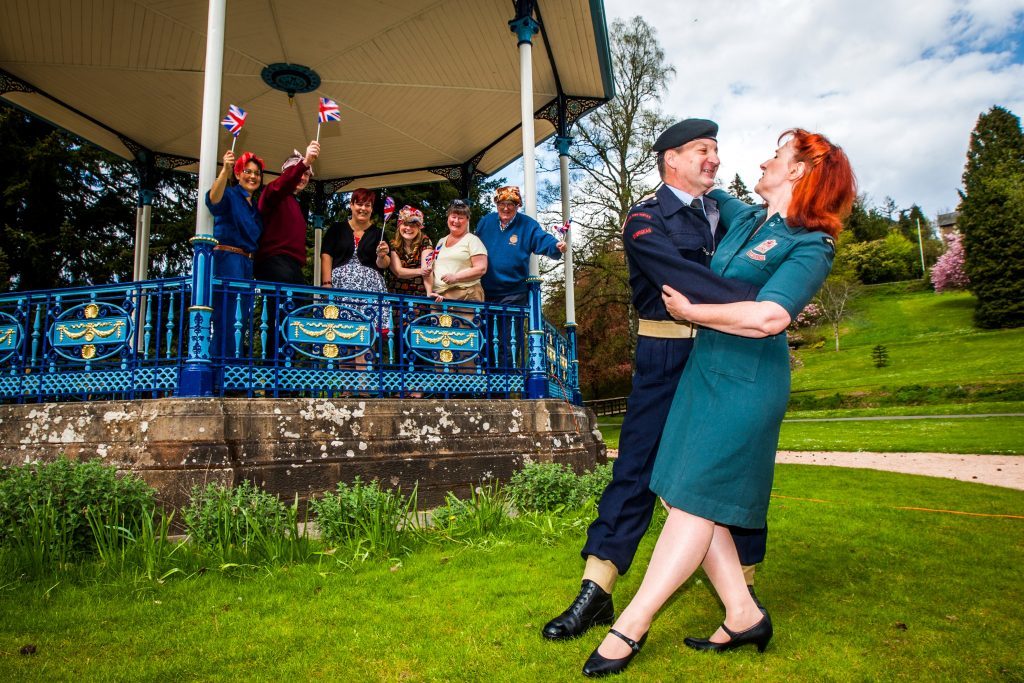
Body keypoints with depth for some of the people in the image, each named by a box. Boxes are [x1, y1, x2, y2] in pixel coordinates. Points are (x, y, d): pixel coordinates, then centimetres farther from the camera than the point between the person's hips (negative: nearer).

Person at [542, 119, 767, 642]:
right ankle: (595, 593, 4)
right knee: (637, 467, -4)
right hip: (667, 356, -5)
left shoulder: (725, 211, 17)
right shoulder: (645, 220, -4)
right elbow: (682, 277, -20)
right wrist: (754, 302, -26)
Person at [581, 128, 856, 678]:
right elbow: (713, 196, 39)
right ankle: (743, 616, 18)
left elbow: (767, 317, -22)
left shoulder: (810, 245, -8)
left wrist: (690, 311, -13)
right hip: (704, 369, 8)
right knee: (689, 499, 5)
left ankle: (630, 627, 1)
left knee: (694, 498, -6)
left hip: (747, 379, -8)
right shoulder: (745, 219, 15)